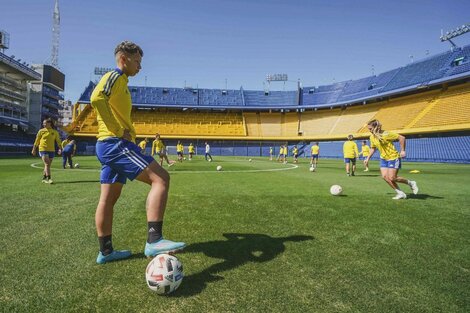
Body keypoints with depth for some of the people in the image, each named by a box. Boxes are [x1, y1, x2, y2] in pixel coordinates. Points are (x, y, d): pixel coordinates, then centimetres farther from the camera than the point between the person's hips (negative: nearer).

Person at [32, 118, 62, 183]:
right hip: (43, 150, -3)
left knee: (48, 165, 9)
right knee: (47, 164, -13)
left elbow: (58, 140, 8)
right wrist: (34, 149, 8)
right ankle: (49, 178, -13)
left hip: (51, 150, 3)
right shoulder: (41, 131, 2)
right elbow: (37, 140, 7)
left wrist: (60, 148, -4)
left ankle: (44, 178, 23)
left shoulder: (55, 132, 5)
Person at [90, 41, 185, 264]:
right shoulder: (115, 76, -4)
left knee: (108, 199, 12)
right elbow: (96, 98, -24)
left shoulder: (120, 82, 26)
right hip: (115, 143, -11)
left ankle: (105, 251, 21)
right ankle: (153, 240, -27)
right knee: (161, 178, -20)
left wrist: (126, 133, 19)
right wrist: (119, 131, -21)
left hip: (108, 146, 11)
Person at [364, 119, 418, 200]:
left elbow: (402, 138, -17)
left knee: (391, 178, -10)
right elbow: (373, 148, 16)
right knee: (385, 176, -5)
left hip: (393, 158, -7)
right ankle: (400, 193, 10)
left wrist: (402, 150, -17)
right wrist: (368, 159, 10)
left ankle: (411, 183, 17)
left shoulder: (386, 134, -21)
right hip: (383, 158, 7)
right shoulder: (372, 137, 0)